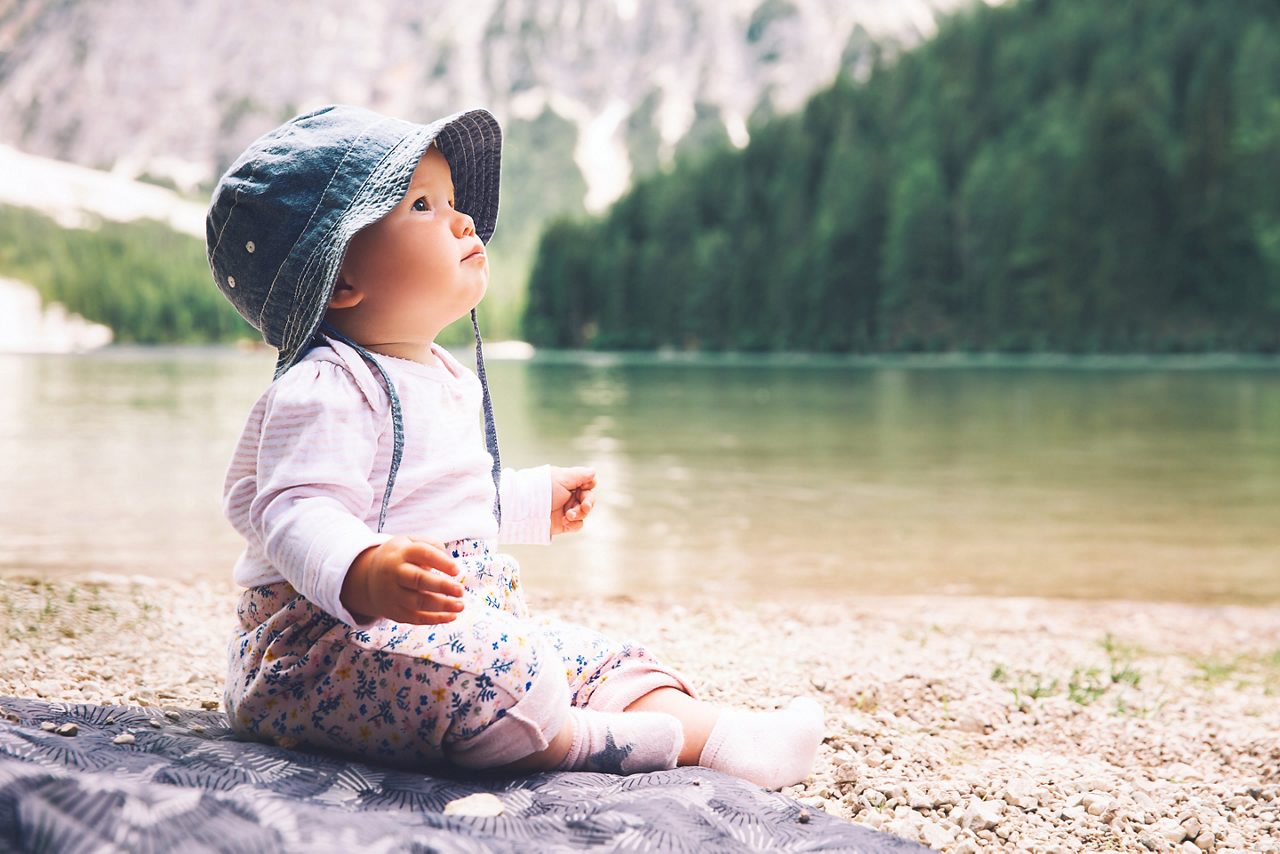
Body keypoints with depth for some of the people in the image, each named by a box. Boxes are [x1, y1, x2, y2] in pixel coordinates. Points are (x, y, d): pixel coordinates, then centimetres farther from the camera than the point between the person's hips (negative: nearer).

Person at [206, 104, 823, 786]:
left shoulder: (448, 378, 16)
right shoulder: (326, 389, -17)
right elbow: (299, 512, -30)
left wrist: (537, 500, 43)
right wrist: (369, 571, -49)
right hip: (328, 634, -10)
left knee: (604, 661, 0)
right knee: (483, 671, -37)